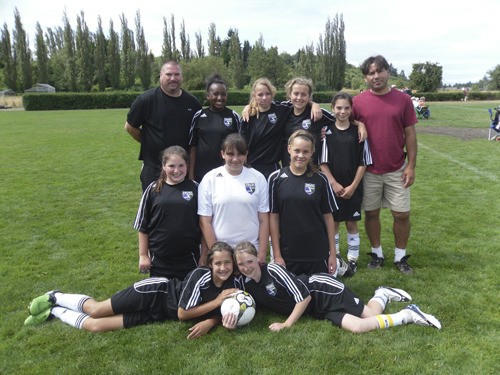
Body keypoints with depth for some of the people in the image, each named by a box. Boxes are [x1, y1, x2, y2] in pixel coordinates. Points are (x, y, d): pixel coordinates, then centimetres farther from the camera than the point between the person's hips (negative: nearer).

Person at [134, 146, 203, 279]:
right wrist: (143, 255, 3)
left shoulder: (195, 189, -5)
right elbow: (143, 226, 3)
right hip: (159, 261, 1)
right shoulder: (153, 189, -3)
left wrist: (204, 255, 0)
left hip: (188, 260, 0)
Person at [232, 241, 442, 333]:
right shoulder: (243, 284, -3)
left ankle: (408, 314, 11)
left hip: (324, 291, -6)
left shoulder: (272, 270, -24)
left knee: (371, 316, -16)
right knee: (357, 327, -4)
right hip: (318, 311, 6)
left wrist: (287, 324, -18)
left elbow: (304, 296, -22)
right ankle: (382, 295, 21)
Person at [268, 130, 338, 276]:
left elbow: (328, 216, 3)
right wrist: (277, 255, -3)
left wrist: (332, 253, 2)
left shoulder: (320, 179, -2)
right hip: (288, 254, 0)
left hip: (317, 253, 1)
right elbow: (274, 217, -2)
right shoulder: (276, 178, -4)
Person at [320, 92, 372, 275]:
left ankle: (352, 259, 22)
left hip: (353, 188, 0)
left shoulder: (358, 132, -3)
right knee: (333, 223, 10)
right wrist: (334, 184, -11)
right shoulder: (327, 131, -3)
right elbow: (323, 162, -3)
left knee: (351, 224, 8)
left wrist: (353, 186, -8)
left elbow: (363, 163, -2)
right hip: (332, 187, 0)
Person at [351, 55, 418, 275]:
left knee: (402, 214, 5)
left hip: (397, 170, 1)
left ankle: (400, 257, 24)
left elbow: (410, 134, 1)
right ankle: (376, 254, 28)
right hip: (369, 170, 0)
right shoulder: (358, 102, -3)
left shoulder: (403, 100, -1)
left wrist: (411, 166, -2)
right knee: (371, 213, 10)